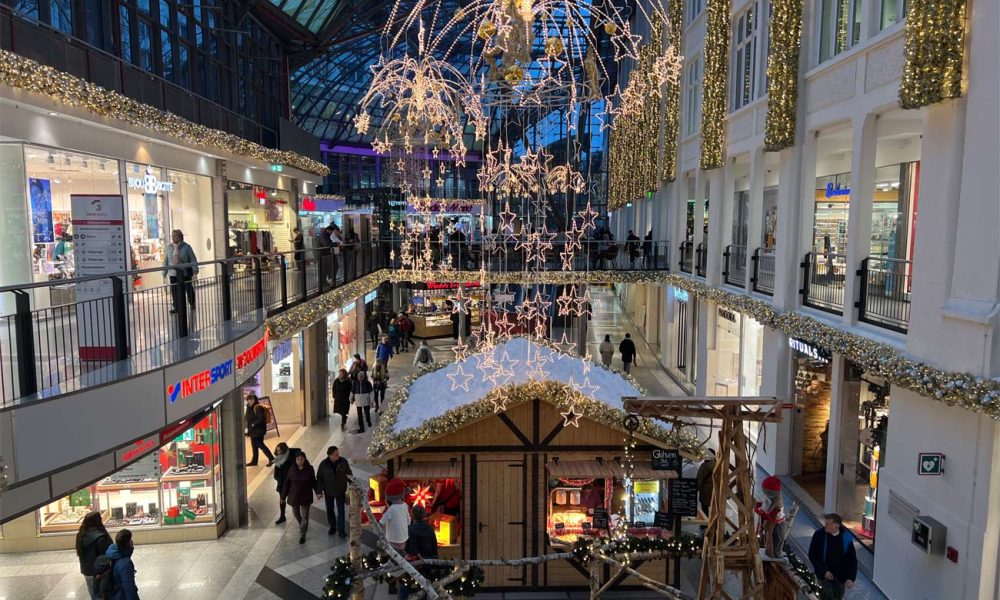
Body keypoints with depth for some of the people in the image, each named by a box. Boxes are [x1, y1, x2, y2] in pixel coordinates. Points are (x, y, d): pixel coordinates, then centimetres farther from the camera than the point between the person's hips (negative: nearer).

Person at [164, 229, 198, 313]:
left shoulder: (186, 247, -3)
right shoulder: (169, 248, 7)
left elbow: (193, 259, -4)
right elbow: (166, 260, 10)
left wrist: (195, 271, -12)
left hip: (185, 272, -2)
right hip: (173, 273, 2)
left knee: (188, 289, 10)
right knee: (175, 291, -2)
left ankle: (191, 303, 31)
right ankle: (175, 306, 5)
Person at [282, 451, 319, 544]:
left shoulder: (309, 469, -12)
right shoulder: (292, 469, -11)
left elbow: (313, 481, 0)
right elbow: (287, 483, -3)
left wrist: (317, 492, -9)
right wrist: (284, 496, -1)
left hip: (306, 496, -2)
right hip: (294, 496, 2)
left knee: (305, 516, 3)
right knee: (296, 513, 19)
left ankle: (302, 536, 16)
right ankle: (301, 525, 49)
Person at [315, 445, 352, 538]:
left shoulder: (343, 461, -15)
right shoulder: (323, 464, -17)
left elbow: (349, 474, -2)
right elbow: (319, 478, -7)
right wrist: (319, 491, -6)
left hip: (340, 491, -1)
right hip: (328, 492, 1)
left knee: (341, 511, 2)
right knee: (330, 509, 17)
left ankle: (341, 530, 12)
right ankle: (332, 527, 37)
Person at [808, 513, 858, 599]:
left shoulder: (846, 537, -12)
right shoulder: (819, 535, -16)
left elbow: (852, 559, -4)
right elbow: (812, 556, -8)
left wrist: (851, 578, -11)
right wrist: (823, 571, -14)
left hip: (841, 576, 2)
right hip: (825, 575, -2)